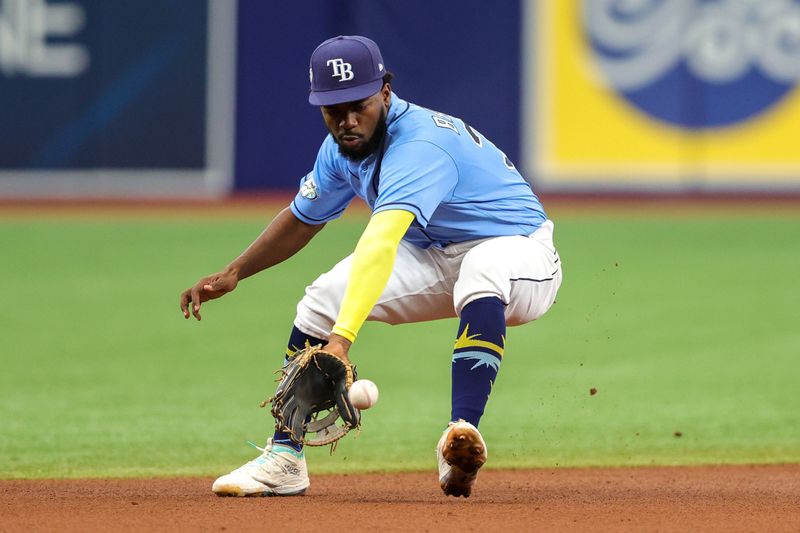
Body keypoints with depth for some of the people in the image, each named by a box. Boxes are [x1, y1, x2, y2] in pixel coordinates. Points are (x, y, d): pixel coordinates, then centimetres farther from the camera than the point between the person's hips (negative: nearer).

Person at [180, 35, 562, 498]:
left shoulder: (421, 145, -33)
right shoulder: (342, 148, -4)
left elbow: (380, 244, -47)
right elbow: (303, 220, 15)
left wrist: (343, 338, -59)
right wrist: (231, 275, 3)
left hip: (520, 255, -8)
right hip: (435, 258, 8)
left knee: (482, 272, -42)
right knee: (322, 300, -6)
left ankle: (462, 434, -48)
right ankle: (284, 459, 1)